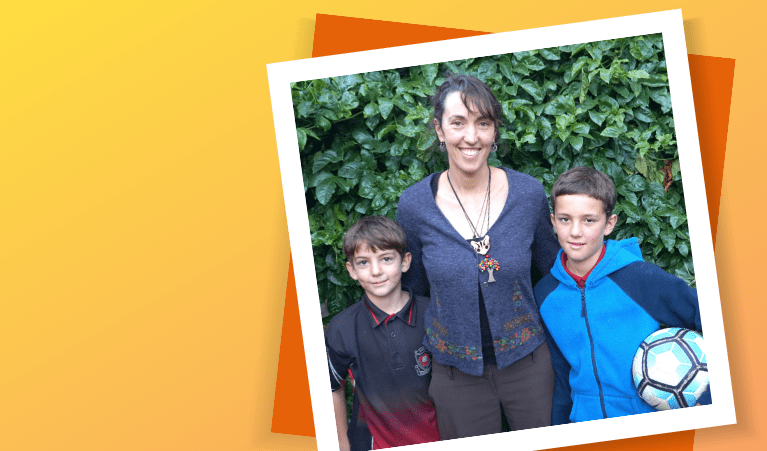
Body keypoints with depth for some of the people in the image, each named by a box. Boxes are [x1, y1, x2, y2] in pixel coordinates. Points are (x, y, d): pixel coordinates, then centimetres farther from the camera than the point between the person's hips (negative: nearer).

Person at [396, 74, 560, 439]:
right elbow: (415, 288, 5)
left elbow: (553, 267, 8)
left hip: (527, 360, 1)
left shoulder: (529, 194, -8)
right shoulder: (414, 205, -9)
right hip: (456, 372, 0)